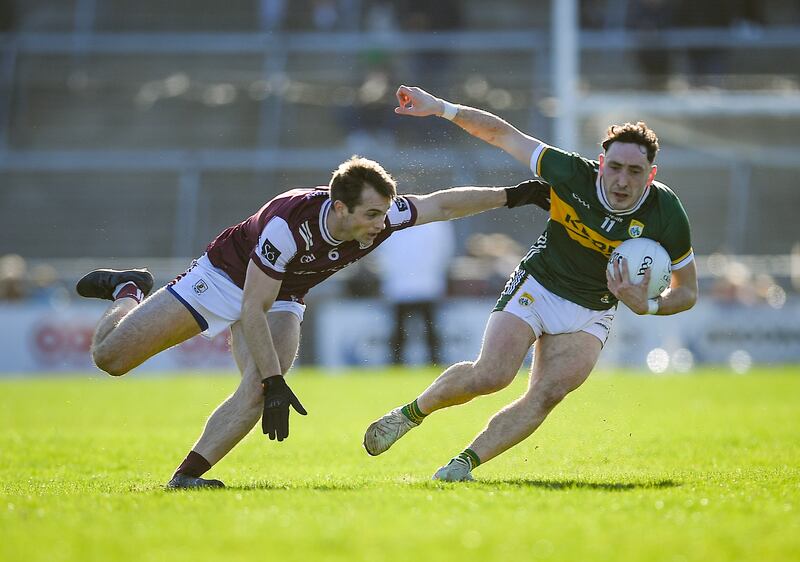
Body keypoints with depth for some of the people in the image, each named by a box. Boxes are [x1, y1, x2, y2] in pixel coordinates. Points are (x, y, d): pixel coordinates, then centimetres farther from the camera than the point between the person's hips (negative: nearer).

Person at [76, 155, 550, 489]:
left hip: (282, 298, 4)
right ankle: (128, 291, 29)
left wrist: (512, 195, -11)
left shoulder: (380, 217, -24)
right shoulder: (288, 222, -40)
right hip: (224, 277, -4)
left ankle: (187, 475, -18)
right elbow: (253, 310, -35)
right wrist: (276, 382, -37)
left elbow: (442, 204, -8)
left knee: (259, 391, -25)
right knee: (110, 357, -2)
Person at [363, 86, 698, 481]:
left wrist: (646, 306, -25)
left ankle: (464, 463, -12)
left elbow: (687, 292, -5)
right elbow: (502, 134, -10)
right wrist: (441, 108, -18)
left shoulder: (666, 215, -18)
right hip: (537, 287, -1)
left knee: (549, 393, -20)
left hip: (591, 312, 1)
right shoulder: (571, 174, -21)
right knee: (491, 375, -20)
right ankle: (413, 412, 6)